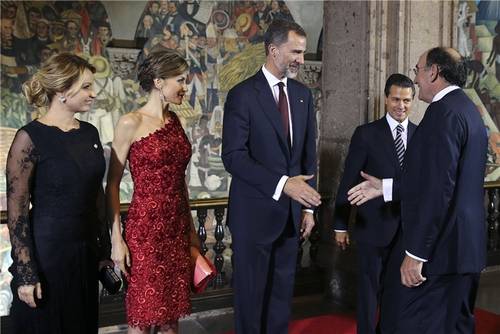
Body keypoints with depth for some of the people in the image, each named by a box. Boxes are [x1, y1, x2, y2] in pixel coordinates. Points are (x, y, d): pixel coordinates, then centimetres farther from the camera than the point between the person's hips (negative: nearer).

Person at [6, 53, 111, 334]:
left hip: (86, 250, 6)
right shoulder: (30, 137, -14)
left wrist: (104, 249, 12)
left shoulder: (90, 133, 5)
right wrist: (25, 274, -14)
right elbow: (17, 210, -14)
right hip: (47, 252, -6)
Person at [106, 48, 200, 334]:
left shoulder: (175, 121, 9)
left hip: (177, 228, 6)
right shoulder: (131, 123, -9)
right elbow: (112, 184, -8)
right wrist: (116, 238, -12)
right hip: (145, 228, -6)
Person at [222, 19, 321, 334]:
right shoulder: (243, 94, -9)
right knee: (252, 292, 8)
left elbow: (309, 154, 11)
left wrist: (308, 206, 7)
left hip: (291, 211, 5)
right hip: (255, 211, -5)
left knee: (283, 290, 14)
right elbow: (234, 156, -17)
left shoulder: (303, 94, 8)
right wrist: (282, 183, -25)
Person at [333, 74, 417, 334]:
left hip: (410, 228, 3)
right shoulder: (366, 134, -4)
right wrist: (340, 225, -4)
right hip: (374, 226, -3)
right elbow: (348, 181, -4)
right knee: (369, 289, 8)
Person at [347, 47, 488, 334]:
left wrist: (415, 253, -21)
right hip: (467, 247, 10)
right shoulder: (468, 110, 15)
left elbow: (439, 187, -23)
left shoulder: (445, 112, -16)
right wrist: (386, 187, 19)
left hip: (437, 247, -10)